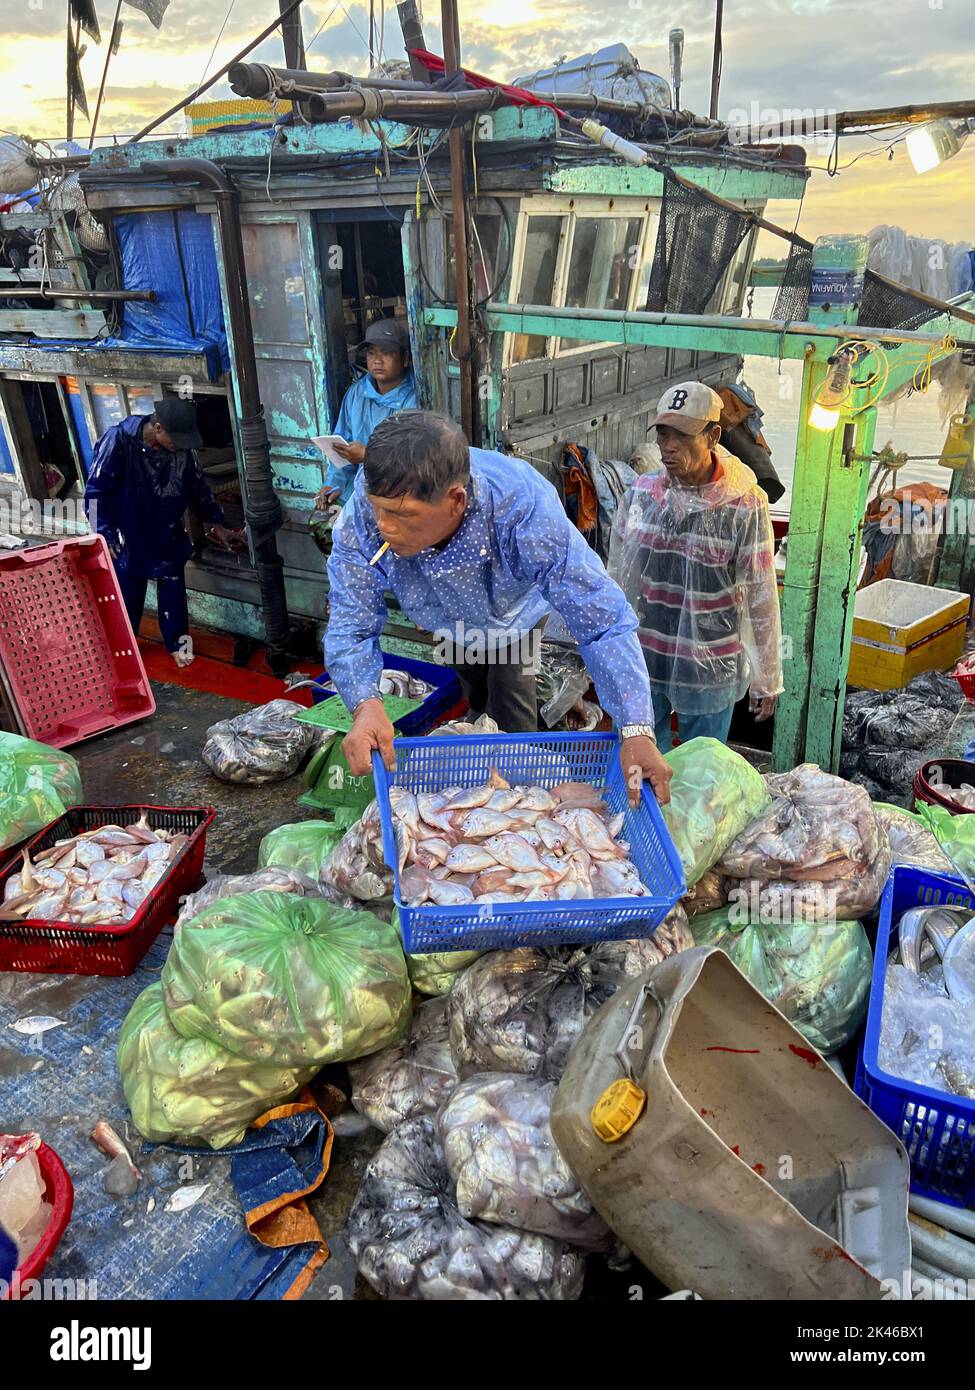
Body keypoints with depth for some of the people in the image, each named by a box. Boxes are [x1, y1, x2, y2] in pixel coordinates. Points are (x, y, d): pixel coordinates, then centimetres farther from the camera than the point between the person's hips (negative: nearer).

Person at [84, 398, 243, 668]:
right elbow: (96, 491, -19)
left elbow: (199, 490, 4)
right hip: (129, 537, -2)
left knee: (173, 590, 13)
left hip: (168, 536, 3)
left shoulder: (182, 449, -14)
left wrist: (217, 525, 6)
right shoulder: (118, 441, -25)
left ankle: (177, 641, 33)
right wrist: (105, 535, -24)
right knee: (128, 594, 12)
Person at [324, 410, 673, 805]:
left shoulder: (522, 509, -50)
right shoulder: (364, 513, -43)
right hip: (452, 624, 2)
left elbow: (604, 622, -47)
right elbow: (351, 627, -36)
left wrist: (635, 731, -57)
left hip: (514, 613, -2)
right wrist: (365, 705, -57)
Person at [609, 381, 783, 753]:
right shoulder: (641, 492, -2)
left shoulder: (744, 505, -13)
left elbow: (761, 595, -8)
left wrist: (767, 677, -4)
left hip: (709, 669, -3)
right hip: (641, 659, 3)